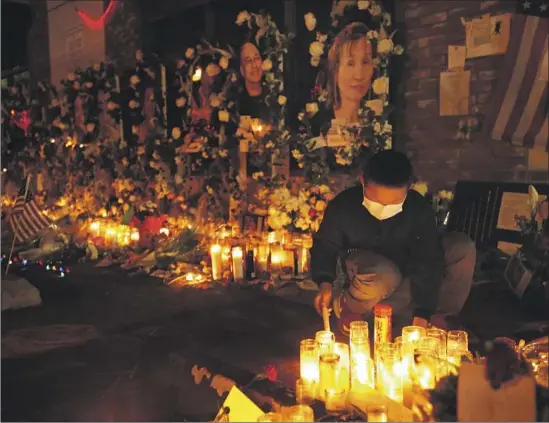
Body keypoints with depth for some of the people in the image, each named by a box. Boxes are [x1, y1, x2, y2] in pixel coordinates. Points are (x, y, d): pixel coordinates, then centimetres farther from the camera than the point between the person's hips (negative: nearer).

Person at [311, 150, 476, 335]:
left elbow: (428, 261, -24)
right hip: (364, 267, -2)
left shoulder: (420, 208, -25)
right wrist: (325, 283, -28)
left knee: (463, 247, -19)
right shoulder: (343, 206, -26)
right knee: (385, 276, -40)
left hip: (409, 268, 3)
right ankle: (349, 307, -9)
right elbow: (325, 246, -10)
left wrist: (422, 314, -30)